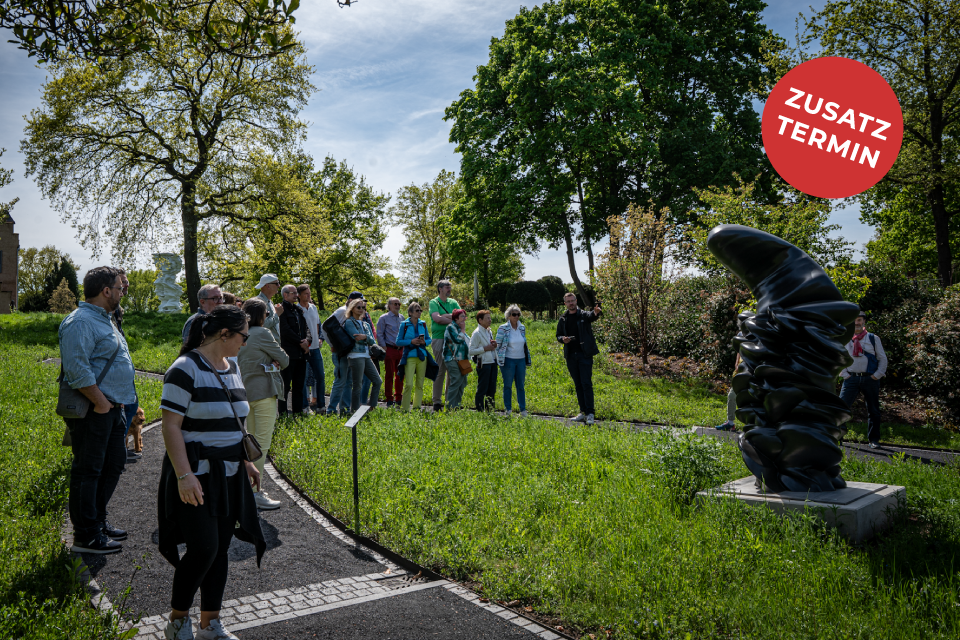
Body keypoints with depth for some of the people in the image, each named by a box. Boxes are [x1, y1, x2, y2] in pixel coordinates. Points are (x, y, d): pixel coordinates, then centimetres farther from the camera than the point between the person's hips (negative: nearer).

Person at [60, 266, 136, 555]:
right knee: (88, 470, -2)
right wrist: (100, 401, -22)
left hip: (112, 408, 10)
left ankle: (97, 519, 32)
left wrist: (120, 401, 19)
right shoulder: (81, 321, -16)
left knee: (114, 462, 18)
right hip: (92, 411, -10)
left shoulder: (102, 320, 18)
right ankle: (86, 536, 8)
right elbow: (76, 368, -25)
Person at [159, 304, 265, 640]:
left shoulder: (231, 367, 11)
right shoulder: (186, 369, -15)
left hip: (229, 476, 8)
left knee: (220, 549, 11)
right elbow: (170, 426, -18)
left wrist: (246, 461, 17)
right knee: (203, 549, -9)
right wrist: (184, 475, -24)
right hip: (196, 478, -8)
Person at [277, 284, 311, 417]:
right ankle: (282, 413, 6)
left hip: (301, 352, 8)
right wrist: (300, 342, -11)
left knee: (299, 385, 12)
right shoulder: (282, 309, -7)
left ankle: (298, 412, 19)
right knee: (285, 385, -1)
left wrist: (307, 339, -3)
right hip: (289, 353, -8)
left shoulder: (299, 309, 17)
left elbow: (306, 327, 16)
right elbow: (285, 330, -14)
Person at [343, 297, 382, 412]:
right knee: (358, 385, -6)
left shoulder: (366, 324, 19)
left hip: (366, 356, 8)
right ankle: (354, 411, 2)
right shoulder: (349, 322, -2)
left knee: (377, 381, 6)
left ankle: (371, 407, 14)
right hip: (356, 356, -8)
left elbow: (373, 341, 7)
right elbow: (358, 339, -14)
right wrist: (368, 339, -1)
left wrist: (365, 337, -10)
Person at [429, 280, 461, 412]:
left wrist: (446, 316, -9)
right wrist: (453, 320, -7)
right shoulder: (434, 302, 2)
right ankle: (437, 402, 3)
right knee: (440, 371, -4)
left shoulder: (453, 302, 16)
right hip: (439, 338, -5)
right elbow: (437, 318, -14)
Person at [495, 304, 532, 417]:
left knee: (521, 385, 6)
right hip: (508, 360, -4)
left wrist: (528, 359, 19)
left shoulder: (522, 328, 9)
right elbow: (497, 344, -2)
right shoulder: (503, 328, -6)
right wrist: (499, 359, -5)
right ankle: (508, 410, 12)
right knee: (508, 386, 3)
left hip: (521, 360, 4)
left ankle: (523, 410, 12)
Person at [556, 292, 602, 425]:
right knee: (578, 385, 10)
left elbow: (591, 316, -25)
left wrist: (596, 312, -49)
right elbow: (558, 335, 19)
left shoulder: (583, 315, -2)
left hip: (584, 354, -5)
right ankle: (583, 412, 17)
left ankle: (590, 413, -7)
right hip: (571, 356, 5)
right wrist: (562, 339, -6)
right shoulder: (563, 319, 11)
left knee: (586, 383, -9)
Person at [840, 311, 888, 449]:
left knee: (873, 410, 5)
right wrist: (844, 374, 2)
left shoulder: (873, 339, 7)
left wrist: (877, 375, -2)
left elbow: (882, 358, 10)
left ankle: (873, 439, 15)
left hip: (870, 379, 0)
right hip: (851, 379, 0)